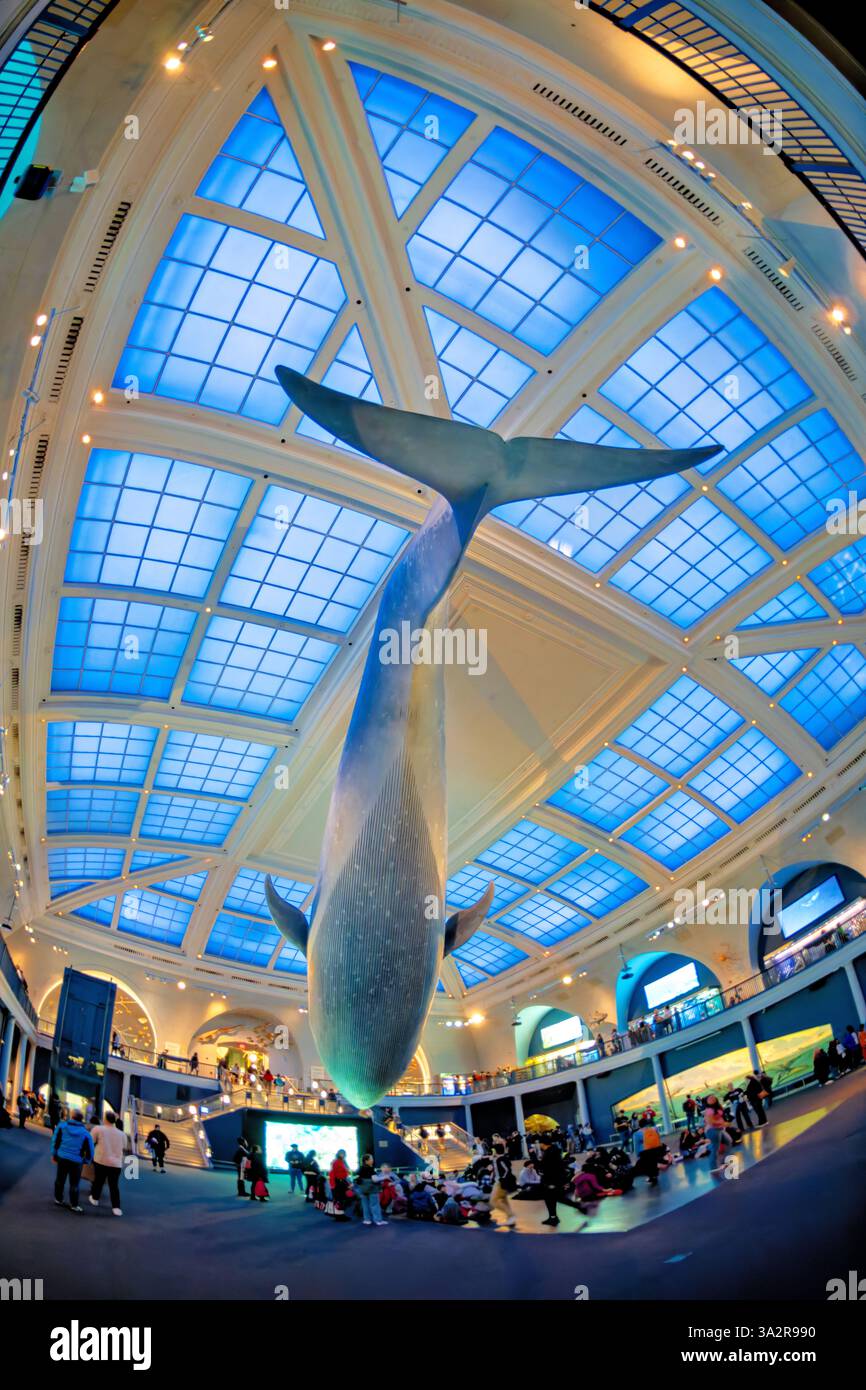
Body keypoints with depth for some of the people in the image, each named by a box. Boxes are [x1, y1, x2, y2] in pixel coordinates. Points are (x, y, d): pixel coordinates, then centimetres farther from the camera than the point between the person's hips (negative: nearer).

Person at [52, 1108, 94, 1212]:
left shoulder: (62, 1125, -5)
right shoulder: (85, 1133, -7)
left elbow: (55, 1140, 1)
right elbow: (90, 1149, -3)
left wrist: (54, 1154, 14)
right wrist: (87, 1160, 13)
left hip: (62, 1157, 2)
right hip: (76, 1161, -2)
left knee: (60, 1179, 22)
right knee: (74, 1184, 9)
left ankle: (58, 1199, 34)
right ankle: (73, 1205, 13)